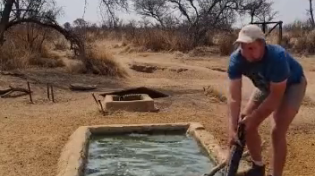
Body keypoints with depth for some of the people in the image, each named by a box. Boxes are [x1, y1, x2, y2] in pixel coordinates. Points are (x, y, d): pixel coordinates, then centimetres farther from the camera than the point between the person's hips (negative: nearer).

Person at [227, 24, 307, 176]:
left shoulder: (277, 56, -41)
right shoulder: (236, 59, -28)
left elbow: (276, 96, -33)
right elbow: (234, 97, -31)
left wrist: (253, 118, -31)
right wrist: (232, 129, -39)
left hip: (292, 84, -5)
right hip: (266, 85, 5)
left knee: (277, 131, -19)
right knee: (245, 123, -1)